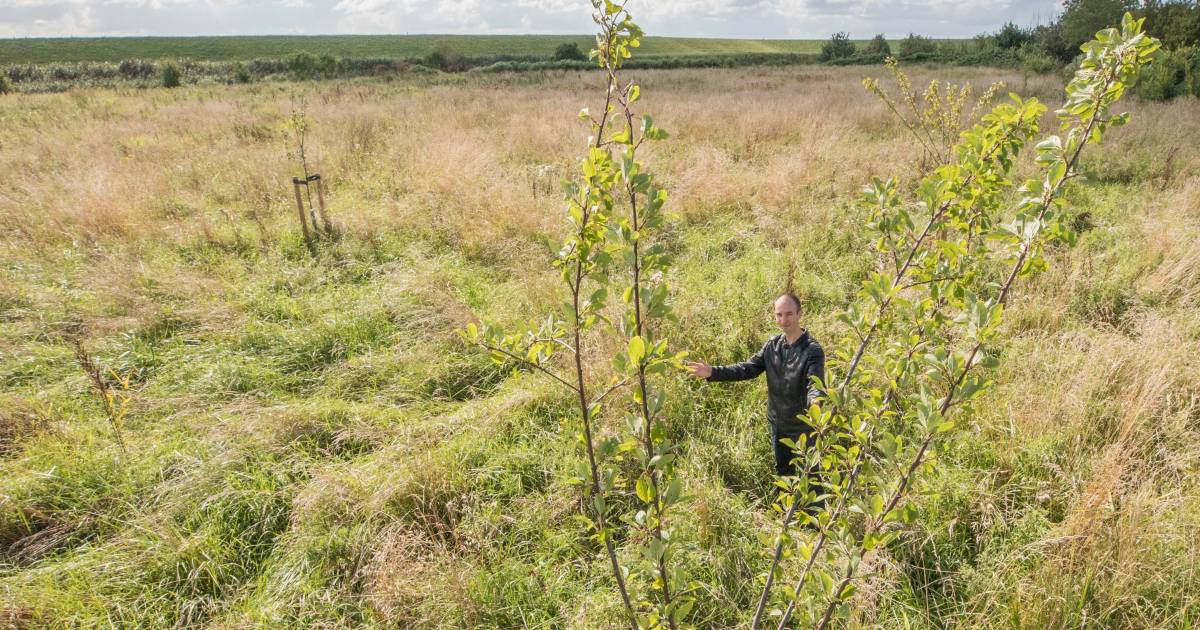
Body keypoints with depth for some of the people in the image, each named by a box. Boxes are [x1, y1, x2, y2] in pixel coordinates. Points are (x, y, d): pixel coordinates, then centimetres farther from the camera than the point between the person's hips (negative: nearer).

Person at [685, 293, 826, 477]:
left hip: (804, 427, -6)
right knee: (782, 472, 23)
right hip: (778, 425, 6)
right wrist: (713, 372, -15)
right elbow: (747, 368, -4)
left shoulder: (812, 350, -18)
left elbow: (815, 384, -29)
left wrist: (814, 401, -53)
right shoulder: (772, 346, 0)